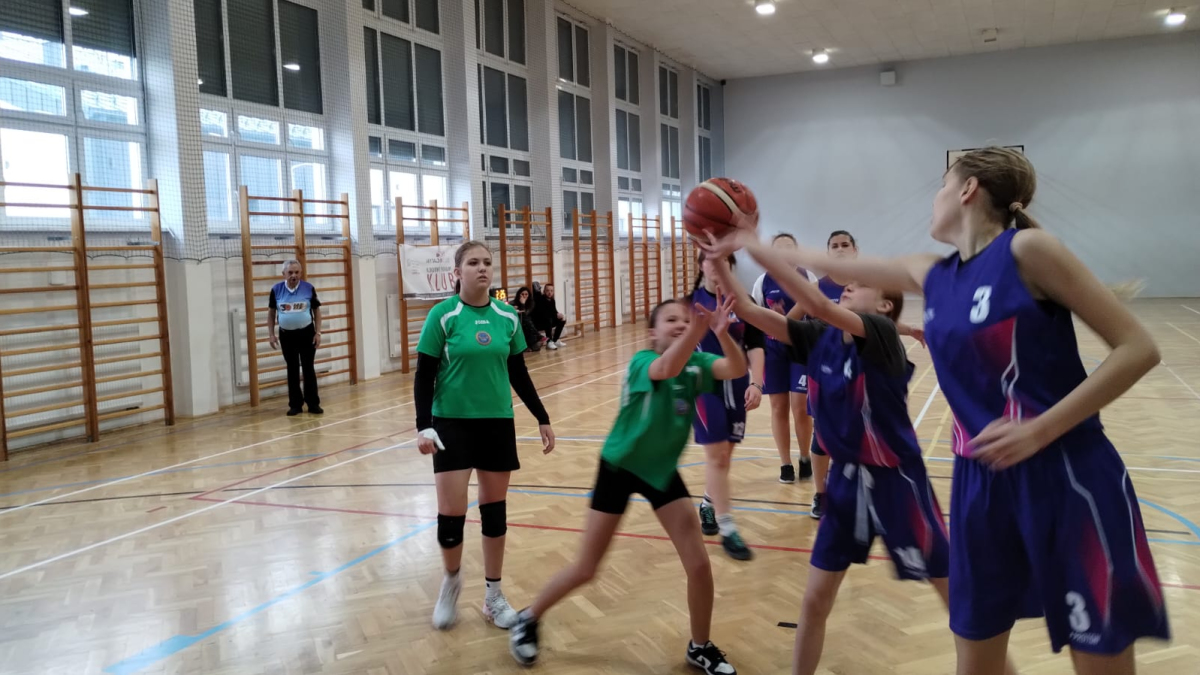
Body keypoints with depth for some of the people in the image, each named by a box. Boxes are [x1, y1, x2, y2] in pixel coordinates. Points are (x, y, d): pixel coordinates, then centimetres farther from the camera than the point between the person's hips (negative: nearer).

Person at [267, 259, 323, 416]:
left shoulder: (308, 288, -6)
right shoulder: (276, 289, -4)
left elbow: (317, 311, 1)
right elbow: (271, 313, 6)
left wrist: (318, 333, -4)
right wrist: (271, 334, 0)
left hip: (306, 333, -1)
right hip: (286, 335, 1)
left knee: (308, 368, 2)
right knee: (292, 370, 8)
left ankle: (313, 403, 8)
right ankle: (295, 404, 16)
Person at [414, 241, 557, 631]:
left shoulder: (507, 317, 1)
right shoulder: (442, 316, -9)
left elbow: (519, 374, 9)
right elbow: (424, 376, -8)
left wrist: (542, 419, 10)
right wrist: (423, 427, -17)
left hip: (498, 423, 3)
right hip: (452, 423, -3)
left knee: (494, 509, 9)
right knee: (451, 513, -4)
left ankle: (494, 596, 24)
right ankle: (451, 581, 26)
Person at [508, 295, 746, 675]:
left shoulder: (696, 363, -10)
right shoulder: (642, 361, -22)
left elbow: (737, 369, -28)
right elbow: (666, 368, -46)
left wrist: (721, 332, -47)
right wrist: (699, 328, -62)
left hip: (663, 470, 4)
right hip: (620, 466, -4)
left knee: (699, 565, -1)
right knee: (585, 570, 3)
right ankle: (529, 619, 29)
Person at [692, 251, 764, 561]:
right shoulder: (691, 302, -5)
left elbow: (755, 345, -2)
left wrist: (755, 383, -13)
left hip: (736, 385, 3)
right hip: (704, 384, -3)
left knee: (725, 453, 12)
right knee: (716, 454, -7)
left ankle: (708, 505, 35)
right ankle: (728, 530, -2)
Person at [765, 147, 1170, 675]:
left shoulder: (1027, 249, -10)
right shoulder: (933, 276, 9)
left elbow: (1138, 348, -12)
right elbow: (847, 267, 24)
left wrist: (1039, 430, -19)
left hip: (1067, 477, -6)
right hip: (980, 482, 6)